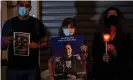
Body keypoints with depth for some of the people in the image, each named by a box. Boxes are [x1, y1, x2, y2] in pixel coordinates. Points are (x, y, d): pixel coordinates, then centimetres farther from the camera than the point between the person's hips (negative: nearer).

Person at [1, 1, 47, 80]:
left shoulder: (37, 23, 2)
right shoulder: (9, 23, 4)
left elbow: (45, 43, 6)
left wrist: (37, 45, -15)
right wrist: (7, 41, -12)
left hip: (32, 68, 0)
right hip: (13, 67, 1)